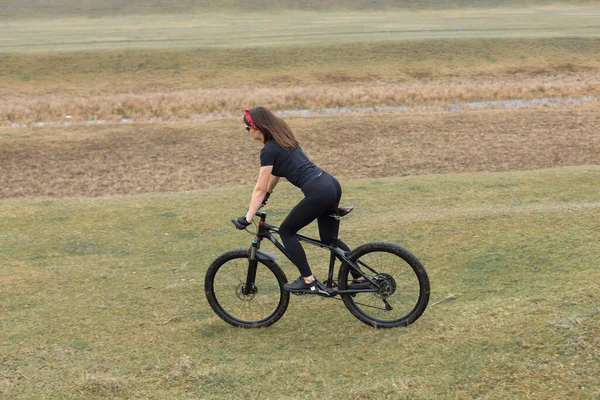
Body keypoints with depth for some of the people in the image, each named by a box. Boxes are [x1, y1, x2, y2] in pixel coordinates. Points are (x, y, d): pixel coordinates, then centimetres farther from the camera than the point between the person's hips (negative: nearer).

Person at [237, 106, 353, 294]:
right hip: (332, 185, 9)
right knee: (328, 238, 20)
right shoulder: (283, 139, 18)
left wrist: (247, 218, -3)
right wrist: (267, 194, 37)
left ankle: (308, 281, 8)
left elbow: (260, 189, -7)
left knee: (286, 231, 7)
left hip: (318, 192, -9)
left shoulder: (269, 150, -8)